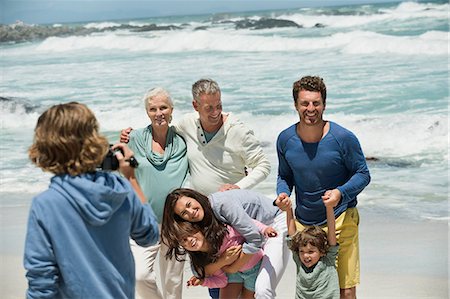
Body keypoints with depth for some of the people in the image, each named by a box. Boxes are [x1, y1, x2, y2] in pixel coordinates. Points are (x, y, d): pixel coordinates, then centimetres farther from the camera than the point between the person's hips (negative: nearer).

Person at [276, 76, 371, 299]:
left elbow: (363, 174, -3)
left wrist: (341, 193, -21)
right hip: (303, 222, 3)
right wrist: (283, 194, -8)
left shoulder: (343, 138, -13)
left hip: (341, 220, -3)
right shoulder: (285, 140, -3)